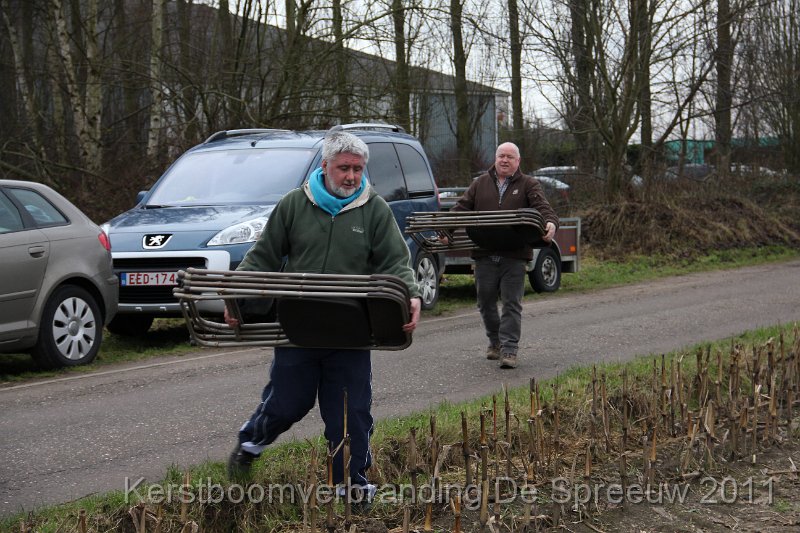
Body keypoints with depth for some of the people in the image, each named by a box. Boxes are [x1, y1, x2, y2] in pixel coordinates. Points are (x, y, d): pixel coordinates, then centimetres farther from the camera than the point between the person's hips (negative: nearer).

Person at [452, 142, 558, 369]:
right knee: (486, 302, 12)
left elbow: (542, 207, -9)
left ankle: (509, 350, -3)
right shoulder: (480, 184, 13)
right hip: (484, 255, 3)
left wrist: (550, 223, -31)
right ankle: (495, 341, 31)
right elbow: (462, 208, 7)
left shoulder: (528, 185, 6)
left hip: (514, 256, -3)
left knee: (512, 304, -4)